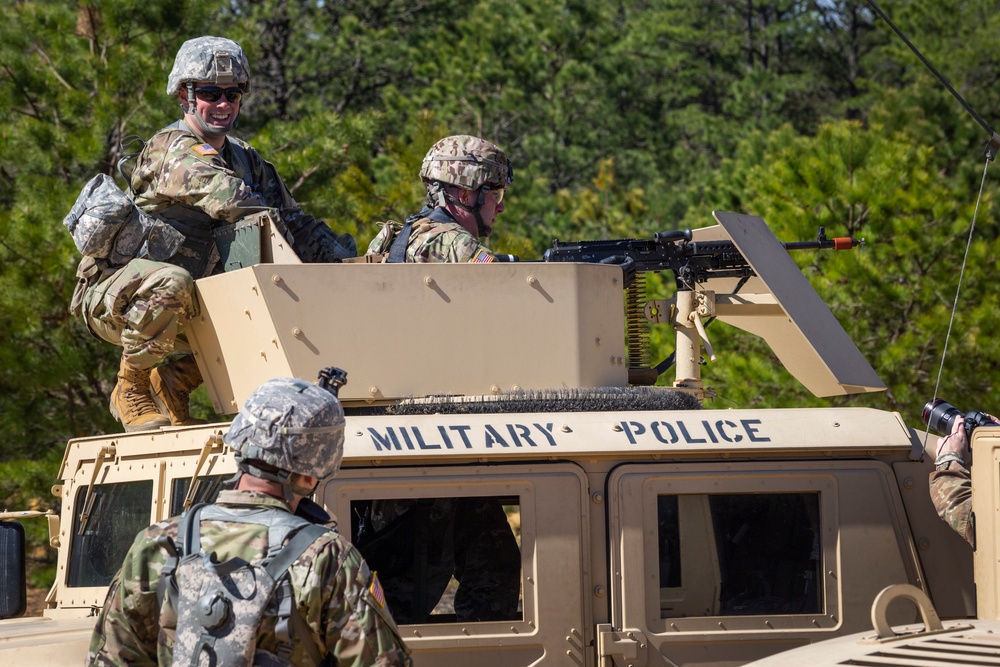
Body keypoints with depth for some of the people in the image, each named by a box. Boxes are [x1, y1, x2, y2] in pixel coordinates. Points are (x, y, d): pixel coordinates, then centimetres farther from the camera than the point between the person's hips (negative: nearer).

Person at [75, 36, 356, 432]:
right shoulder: (171, 148, -17)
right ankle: (130, 391, -17)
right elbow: (225, 196, -32)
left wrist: (346, 261, -6)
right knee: (170, 282, -39)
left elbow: (294, 222, 9)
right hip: (113, 295, -8)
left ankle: (169, 385, 13)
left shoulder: (246, 160, 11)